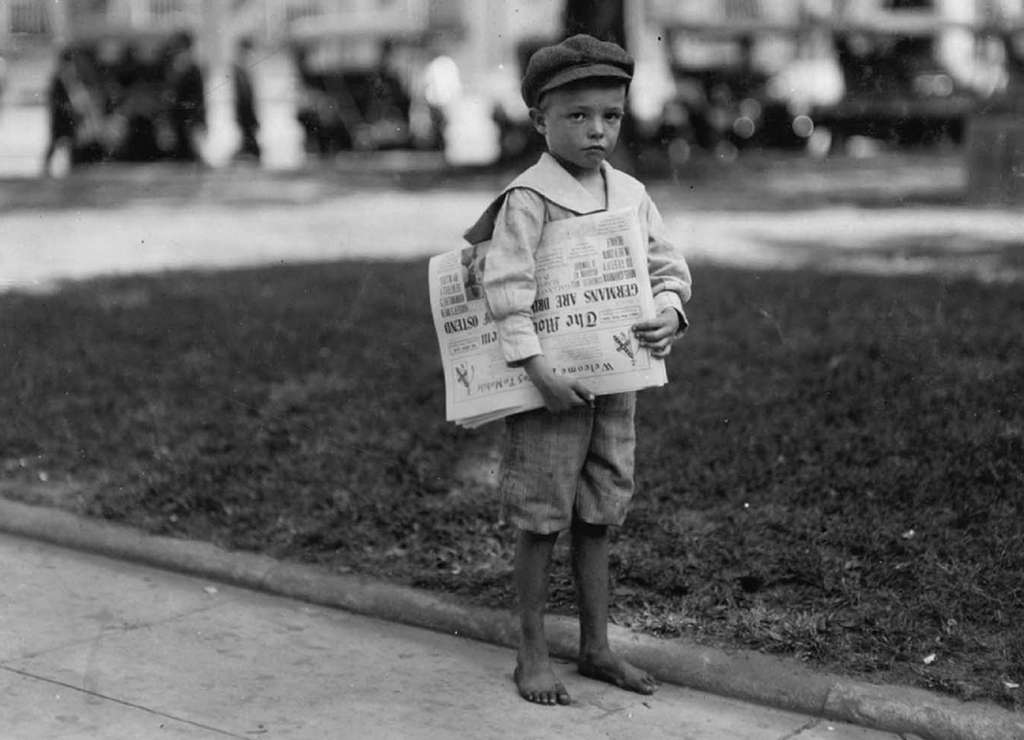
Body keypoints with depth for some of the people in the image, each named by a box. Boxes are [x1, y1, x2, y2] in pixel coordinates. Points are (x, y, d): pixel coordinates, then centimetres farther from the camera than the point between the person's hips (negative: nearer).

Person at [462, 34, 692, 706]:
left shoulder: (631, 194, 7)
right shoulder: (529, 196, -13)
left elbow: (669, 266, 10)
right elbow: (507, 287, -19)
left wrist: (669, 311, -12)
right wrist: (537, 367, -26)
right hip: (549, 384, -6)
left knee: (598, 517, 14)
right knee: (542, 521, 3)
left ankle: (597, 646, 25)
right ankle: (533, 654, 15)